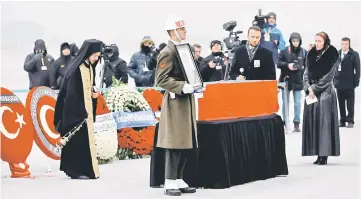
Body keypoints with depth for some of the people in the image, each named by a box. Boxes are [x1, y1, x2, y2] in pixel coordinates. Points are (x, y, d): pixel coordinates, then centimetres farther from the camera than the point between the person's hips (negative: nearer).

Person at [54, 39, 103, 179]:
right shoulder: (76, 69, -18)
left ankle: (87, 169, 15)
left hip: (87, 108, 9)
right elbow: (72, 92, -19)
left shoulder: (90, 67, 8)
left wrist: (94, 93, -2)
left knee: (86, 139, 10)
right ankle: (77, 170, -1)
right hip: (76, 110, -9)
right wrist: (81, 112, -20)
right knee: (79, 139, -6)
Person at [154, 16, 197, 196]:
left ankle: (179, 180, 15)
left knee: (185, 143, 9)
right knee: (175, 144, -7)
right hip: (175, 102, -9)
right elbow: (161, 79, -19)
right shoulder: (167, 53, -13)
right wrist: (182, 87, -25)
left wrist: (194, 84, 11)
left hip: (186, 101, 9)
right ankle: (170, 183, -2)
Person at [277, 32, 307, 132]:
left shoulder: (304, 52, 0)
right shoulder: (284, 51, -4)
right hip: (286, 80, 0)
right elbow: (279, 63, -4)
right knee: (285, 102, 7)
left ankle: (297, 123, 7)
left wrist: (302, 67, -13)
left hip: (298, 81, 0)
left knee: (297, 103, 3)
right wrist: (288, 65, -18)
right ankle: (285, 122, 15)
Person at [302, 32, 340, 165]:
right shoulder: (311, 55, 11)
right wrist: (308, 89, -6)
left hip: (325, 93, -5)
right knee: (312, 122, 1)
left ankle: (324, 155, -6)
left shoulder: (331, 56, -3)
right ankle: (318, 154, 5)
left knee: (324, 122, -7)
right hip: (311, 93, 5)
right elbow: (306, 73, 8)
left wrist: (314, 88, -10)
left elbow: (328, 76, -9)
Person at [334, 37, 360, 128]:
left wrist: (356, 81, -9)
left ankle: (350, 121, 3)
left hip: (349, 83, -4)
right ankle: (343, 120, 13)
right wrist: (334, 79, 3)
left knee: (350, 103, 0)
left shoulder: (354, 55, -3)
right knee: (341, 103, 8)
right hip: (339, 82, 4)